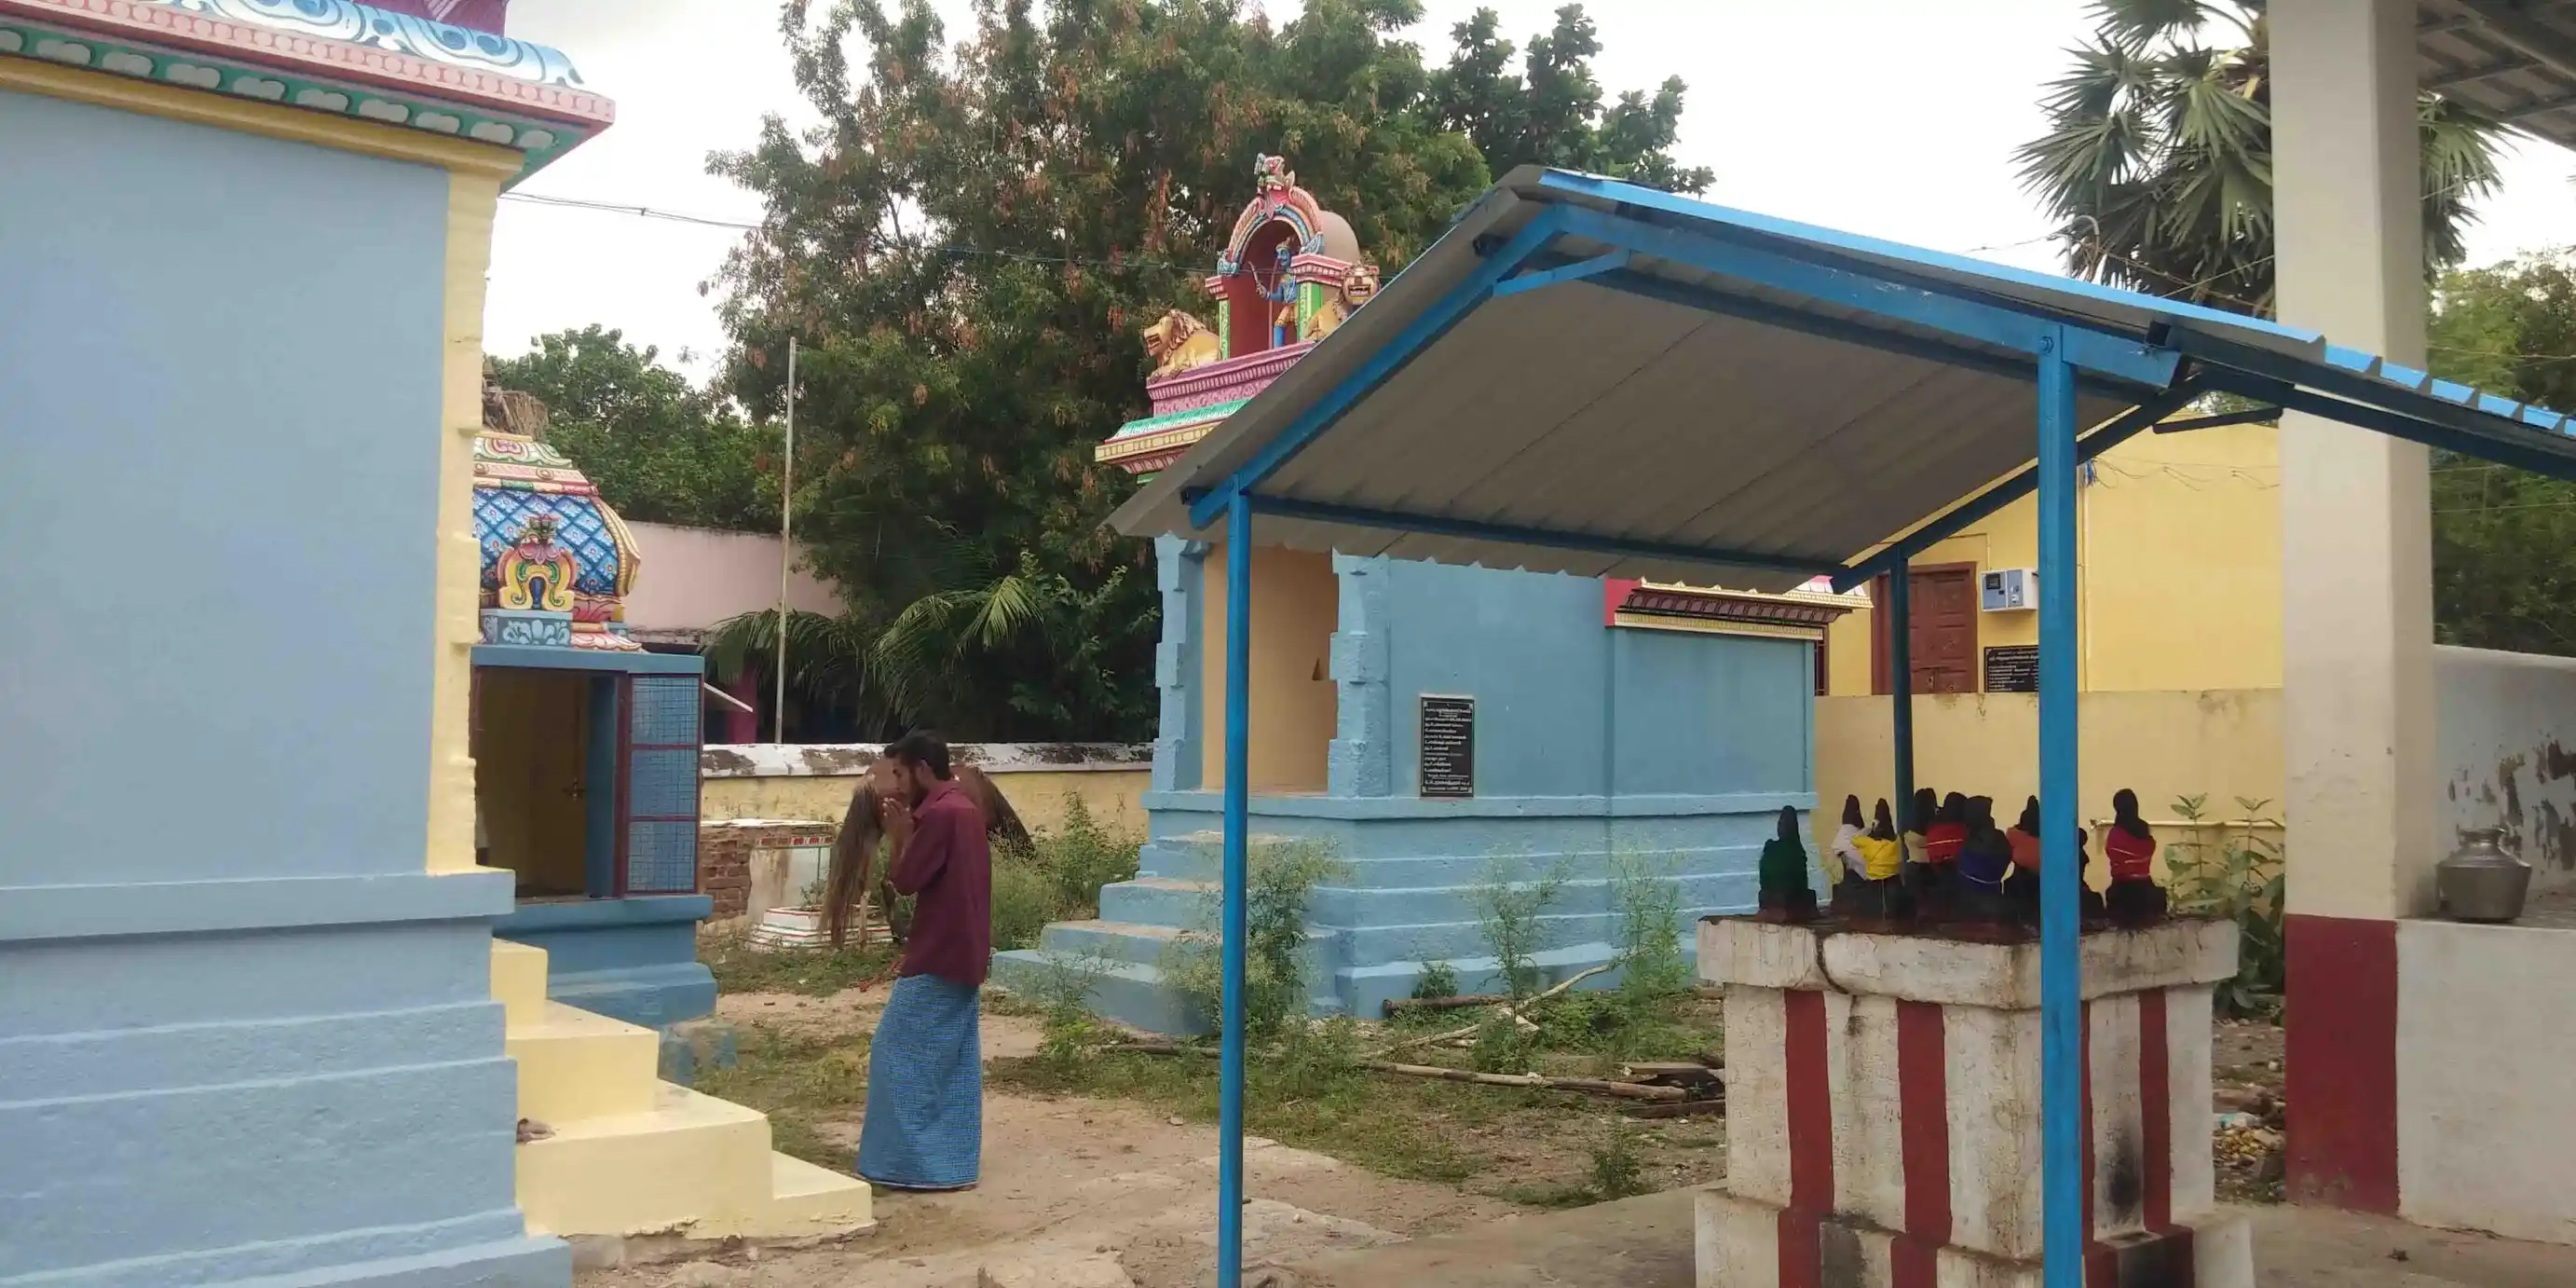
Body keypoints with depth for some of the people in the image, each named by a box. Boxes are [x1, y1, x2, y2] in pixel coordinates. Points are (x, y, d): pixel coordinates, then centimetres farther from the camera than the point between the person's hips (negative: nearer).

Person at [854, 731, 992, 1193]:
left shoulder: (940, 814, -17)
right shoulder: (964, 810, 13)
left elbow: (906, 880, -16)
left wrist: (900, 831, -4)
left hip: (937, 961, -10)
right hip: (963, 958, 10)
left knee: (899, 1057, -2)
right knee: (955, 1065, 11)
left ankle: (908, 1163, 1)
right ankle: (954, 1164, 15)